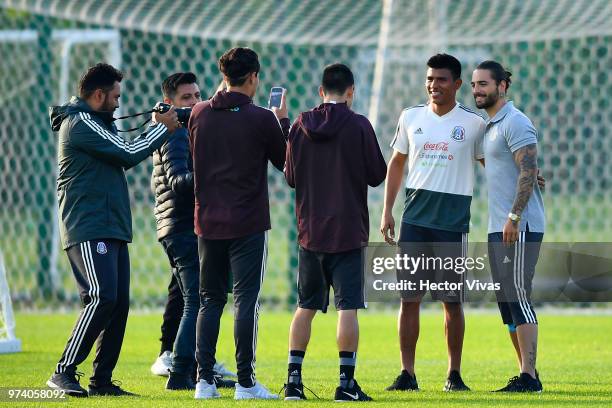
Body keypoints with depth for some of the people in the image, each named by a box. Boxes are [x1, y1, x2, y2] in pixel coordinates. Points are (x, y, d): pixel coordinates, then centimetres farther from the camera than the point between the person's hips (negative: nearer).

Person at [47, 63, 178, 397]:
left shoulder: (96, 123, 22)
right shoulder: (81, 123, -10)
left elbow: (124, 154, 23)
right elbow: (128, 155, -13)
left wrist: (155, 127, 15)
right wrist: (163, 128, 0)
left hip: (112, 229, 10)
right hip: (88, 228, -10)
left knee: (119, 303, 5)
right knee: (103, 297, -19)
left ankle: (102, 379, 8)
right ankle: (64, 373, -16)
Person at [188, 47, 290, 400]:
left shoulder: (200, 114, 3)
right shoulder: (262, 119, -9)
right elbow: (286, 161, 3)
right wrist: (284, 120, 17)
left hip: (208, 221, 4)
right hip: (248, 224, -4)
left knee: (210, 300, 11)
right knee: (247, 299, -1)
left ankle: (204, 379, 6)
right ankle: (246, 382, -3)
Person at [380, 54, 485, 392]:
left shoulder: (473, 123, 0)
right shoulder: (410, 117, 8)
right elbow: (397, 163, 16)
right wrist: (386, 211, 11)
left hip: (453, 221, -2)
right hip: (414, 220, 2)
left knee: (452, 301, 2)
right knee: (409, 298, 0)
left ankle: (454, 374, 12)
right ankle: (407, 374, 4)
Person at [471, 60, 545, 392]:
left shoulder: (515, 123, -11)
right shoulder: (490, 126, 19)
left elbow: (528, 172, -19)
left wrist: (514, 218, -24)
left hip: (520, 227, -10)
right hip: (500, 228, 10)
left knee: (518, 299, -11)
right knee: (506, 302, 10)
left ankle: (529, 377, -10)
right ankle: (525, 375, 14)